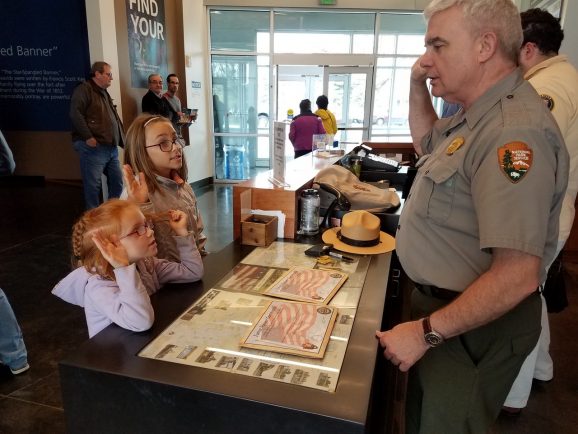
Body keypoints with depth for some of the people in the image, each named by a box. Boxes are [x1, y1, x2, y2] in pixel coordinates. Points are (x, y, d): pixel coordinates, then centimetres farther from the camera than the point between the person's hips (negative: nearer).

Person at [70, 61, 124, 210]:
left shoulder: (104, 93, 24)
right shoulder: (84, 89, -4)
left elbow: (114, 119, 29)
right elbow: (75, 113, -17)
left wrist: (121, 139, 19)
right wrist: (88, 137, -21)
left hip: (111, 148, 9)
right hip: (94, 147, -9)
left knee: (117, 182, 10)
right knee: (93, 185, -4)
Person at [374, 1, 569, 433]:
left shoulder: (514, 131, -29)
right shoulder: (480, 114, 4)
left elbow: (517, 277, -33)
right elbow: (427, 144, 25)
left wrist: (426, 331, -24)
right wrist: (418, 88, 7)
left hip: (474, 325, -9)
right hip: (443, 301, 9)